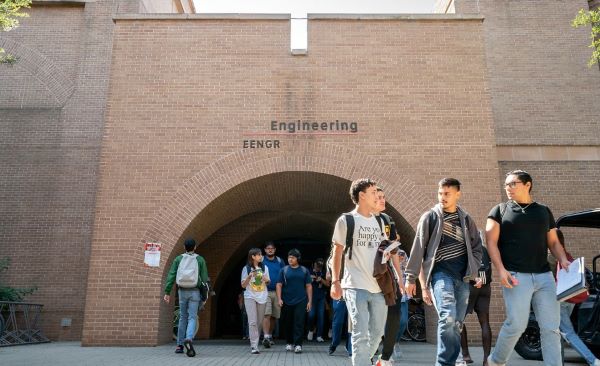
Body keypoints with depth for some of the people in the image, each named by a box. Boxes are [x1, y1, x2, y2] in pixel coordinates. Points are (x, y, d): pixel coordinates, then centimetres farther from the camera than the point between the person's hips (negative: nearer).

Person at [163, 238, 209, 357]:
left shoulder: (178, 259, 3)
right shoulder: (200, 260, 0)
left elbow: (171, 276, -3)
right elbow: (204, 278, -3)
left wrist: (167, 292, -2)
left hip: (182, 291, 2)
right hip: (195, 292, -2)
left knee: (183, 317, 15)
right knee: (192, 318, -1)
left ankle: (180, 345, 19)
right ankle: (188, 339, -27)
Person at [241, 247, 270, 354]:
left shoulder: (264, 267, 9)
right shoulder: (246, 268, -1)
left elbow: (268, 282, 15)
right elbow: (243, 285, 0)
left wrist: (266, 280, -8)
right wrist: (249, 277, -17)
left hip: (262, 297, 4)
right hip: (250, 297, -3)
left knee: (259, 321, 6)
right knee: (253, 322, -11)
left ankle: (255, 343, 19)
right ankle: (254, 346, -11)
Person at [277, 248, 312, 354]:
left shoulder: (304, 270, 5)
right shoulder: (284, 270, 4)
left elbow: (309, 286, 7)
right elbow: (279, 285, 3)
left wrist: (309, 301, 2)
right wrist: (279, 299, -7)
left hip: (300, 301, -1)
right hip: (287, 302, 1)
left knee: (299, 323, -7)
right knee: (288, 324, 9)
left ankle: (298, 344, -4)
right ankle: (289, 343, 23)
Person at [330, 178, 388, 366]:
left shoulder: (379, 222, 12)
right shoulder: (346, 220, -2)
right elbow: (337, 253, 0)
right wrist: (335, 281, -8)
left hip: (379, 286, 6)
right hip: (356, 286, -5)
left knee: (377, 332, 15)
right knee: (360, 334, -7)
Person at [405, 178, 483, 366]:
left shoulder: (466, 219, 11)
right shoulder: (429, 217, 1)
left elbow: (476, 248, 17)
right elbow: (418, 249, -1)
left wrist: (473, 272, 3)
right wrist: (411, 278, -3)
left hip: (462, 277, 4)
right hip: (441, 273, -4)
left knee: (457, 323, 7)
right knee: (448, 317, -22)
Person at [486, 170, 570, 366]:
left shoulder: (544, 211, 17)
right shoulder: (500, 210, 6)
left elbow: (553, 242, 20)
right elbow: (491, 242, -1)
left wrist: (563, 260, -1)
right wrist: (501, 270, -13)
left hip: (544, 276, 4)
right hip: (516, 276, -4)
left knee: (551, 328, 2)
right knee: (516, 325, -6)